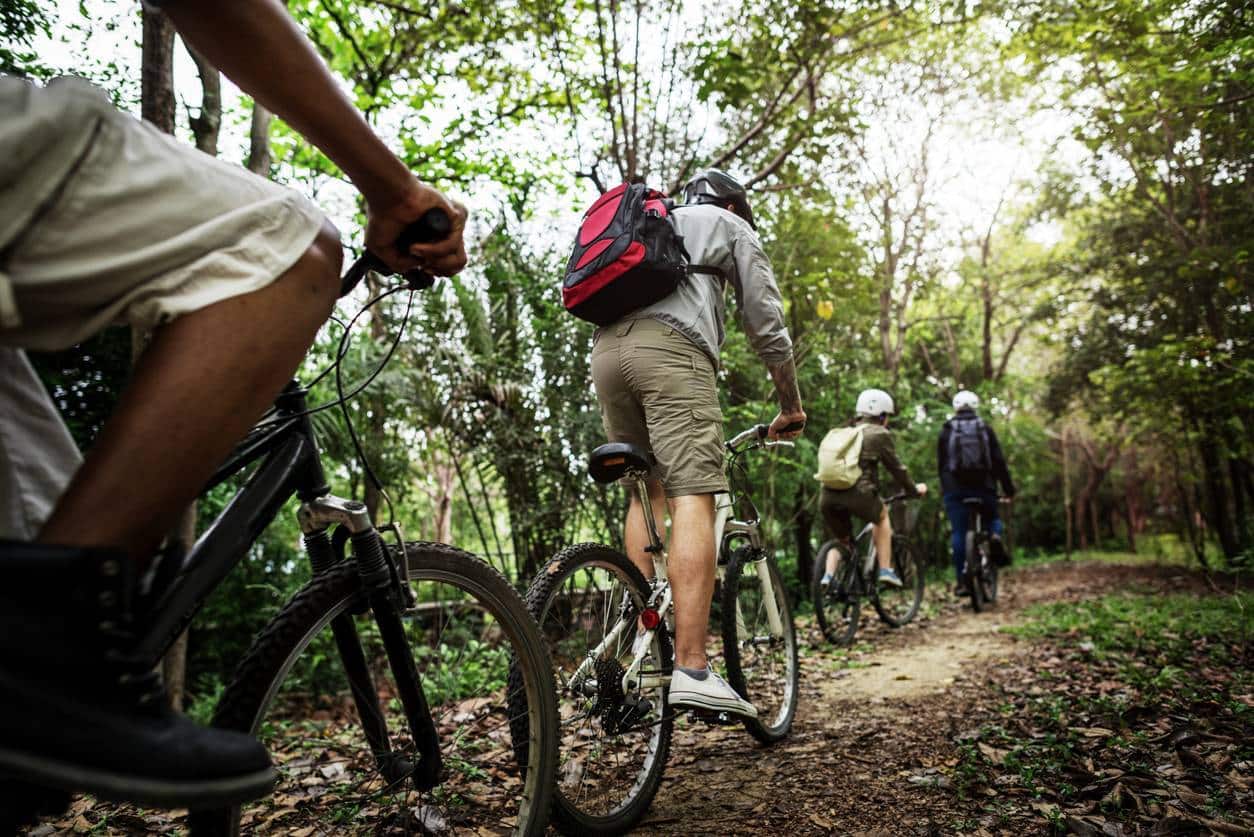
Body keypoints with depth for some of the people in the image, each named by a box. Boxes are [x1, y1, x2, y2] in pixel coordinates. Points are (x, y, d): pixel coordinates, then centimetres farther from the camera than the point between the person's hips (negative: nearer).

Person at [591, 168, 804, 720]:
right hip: (671, 345, -6)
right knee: (692, 497, -14)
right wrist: (791, 405, 22)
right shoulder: (731, 226, 23)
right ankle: (691, 669, -21)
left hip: (605, 348, 6)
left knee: (646, 492, 13)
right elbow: (766, 323, 15)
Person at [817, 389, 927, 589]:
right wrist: (914, 490, 30)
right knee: (882, 516, 27)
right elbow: (896, 468, 15)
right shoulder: (880, 434, 11)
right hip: (857, 492, -4)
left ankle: (828, 578, 4)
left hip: (827, 495, 5)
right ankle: (886, 571, 22)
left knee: (840, 539, 25)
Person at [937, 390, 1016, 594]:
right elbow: (998, 461, 2)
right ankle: (996, 536, -11)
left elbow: (941, 463, 8)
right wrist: (1008, 488, 6)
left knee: (959, 533, 1)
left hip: (955, 488, 0)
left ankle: (961, 580, -1)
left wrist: (944, 488, 18)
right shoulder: (985, 428, 6)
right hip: (983, 486, 0)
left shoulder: (946, 430, 6)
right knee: (993, 517, 24)